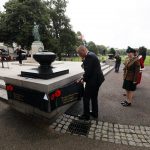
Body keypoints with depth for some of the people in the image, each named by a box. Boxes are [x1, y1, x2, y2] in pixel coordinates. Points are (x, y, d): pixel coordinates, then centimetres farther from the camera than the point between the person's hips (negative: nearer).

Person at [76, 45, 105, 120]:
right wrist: (83, 77, 9)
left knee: (86, 98, 5)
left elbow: (88, 71, -23)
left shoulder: (89, 56, -20)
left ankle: (86, 115, 22)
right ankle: (95, 113, 37)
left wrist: (84, 79, -7)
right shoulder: (91, 54, 11)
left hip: (93, 80, -10)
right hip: (97, 79, 10)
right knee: (94, 97, 21)